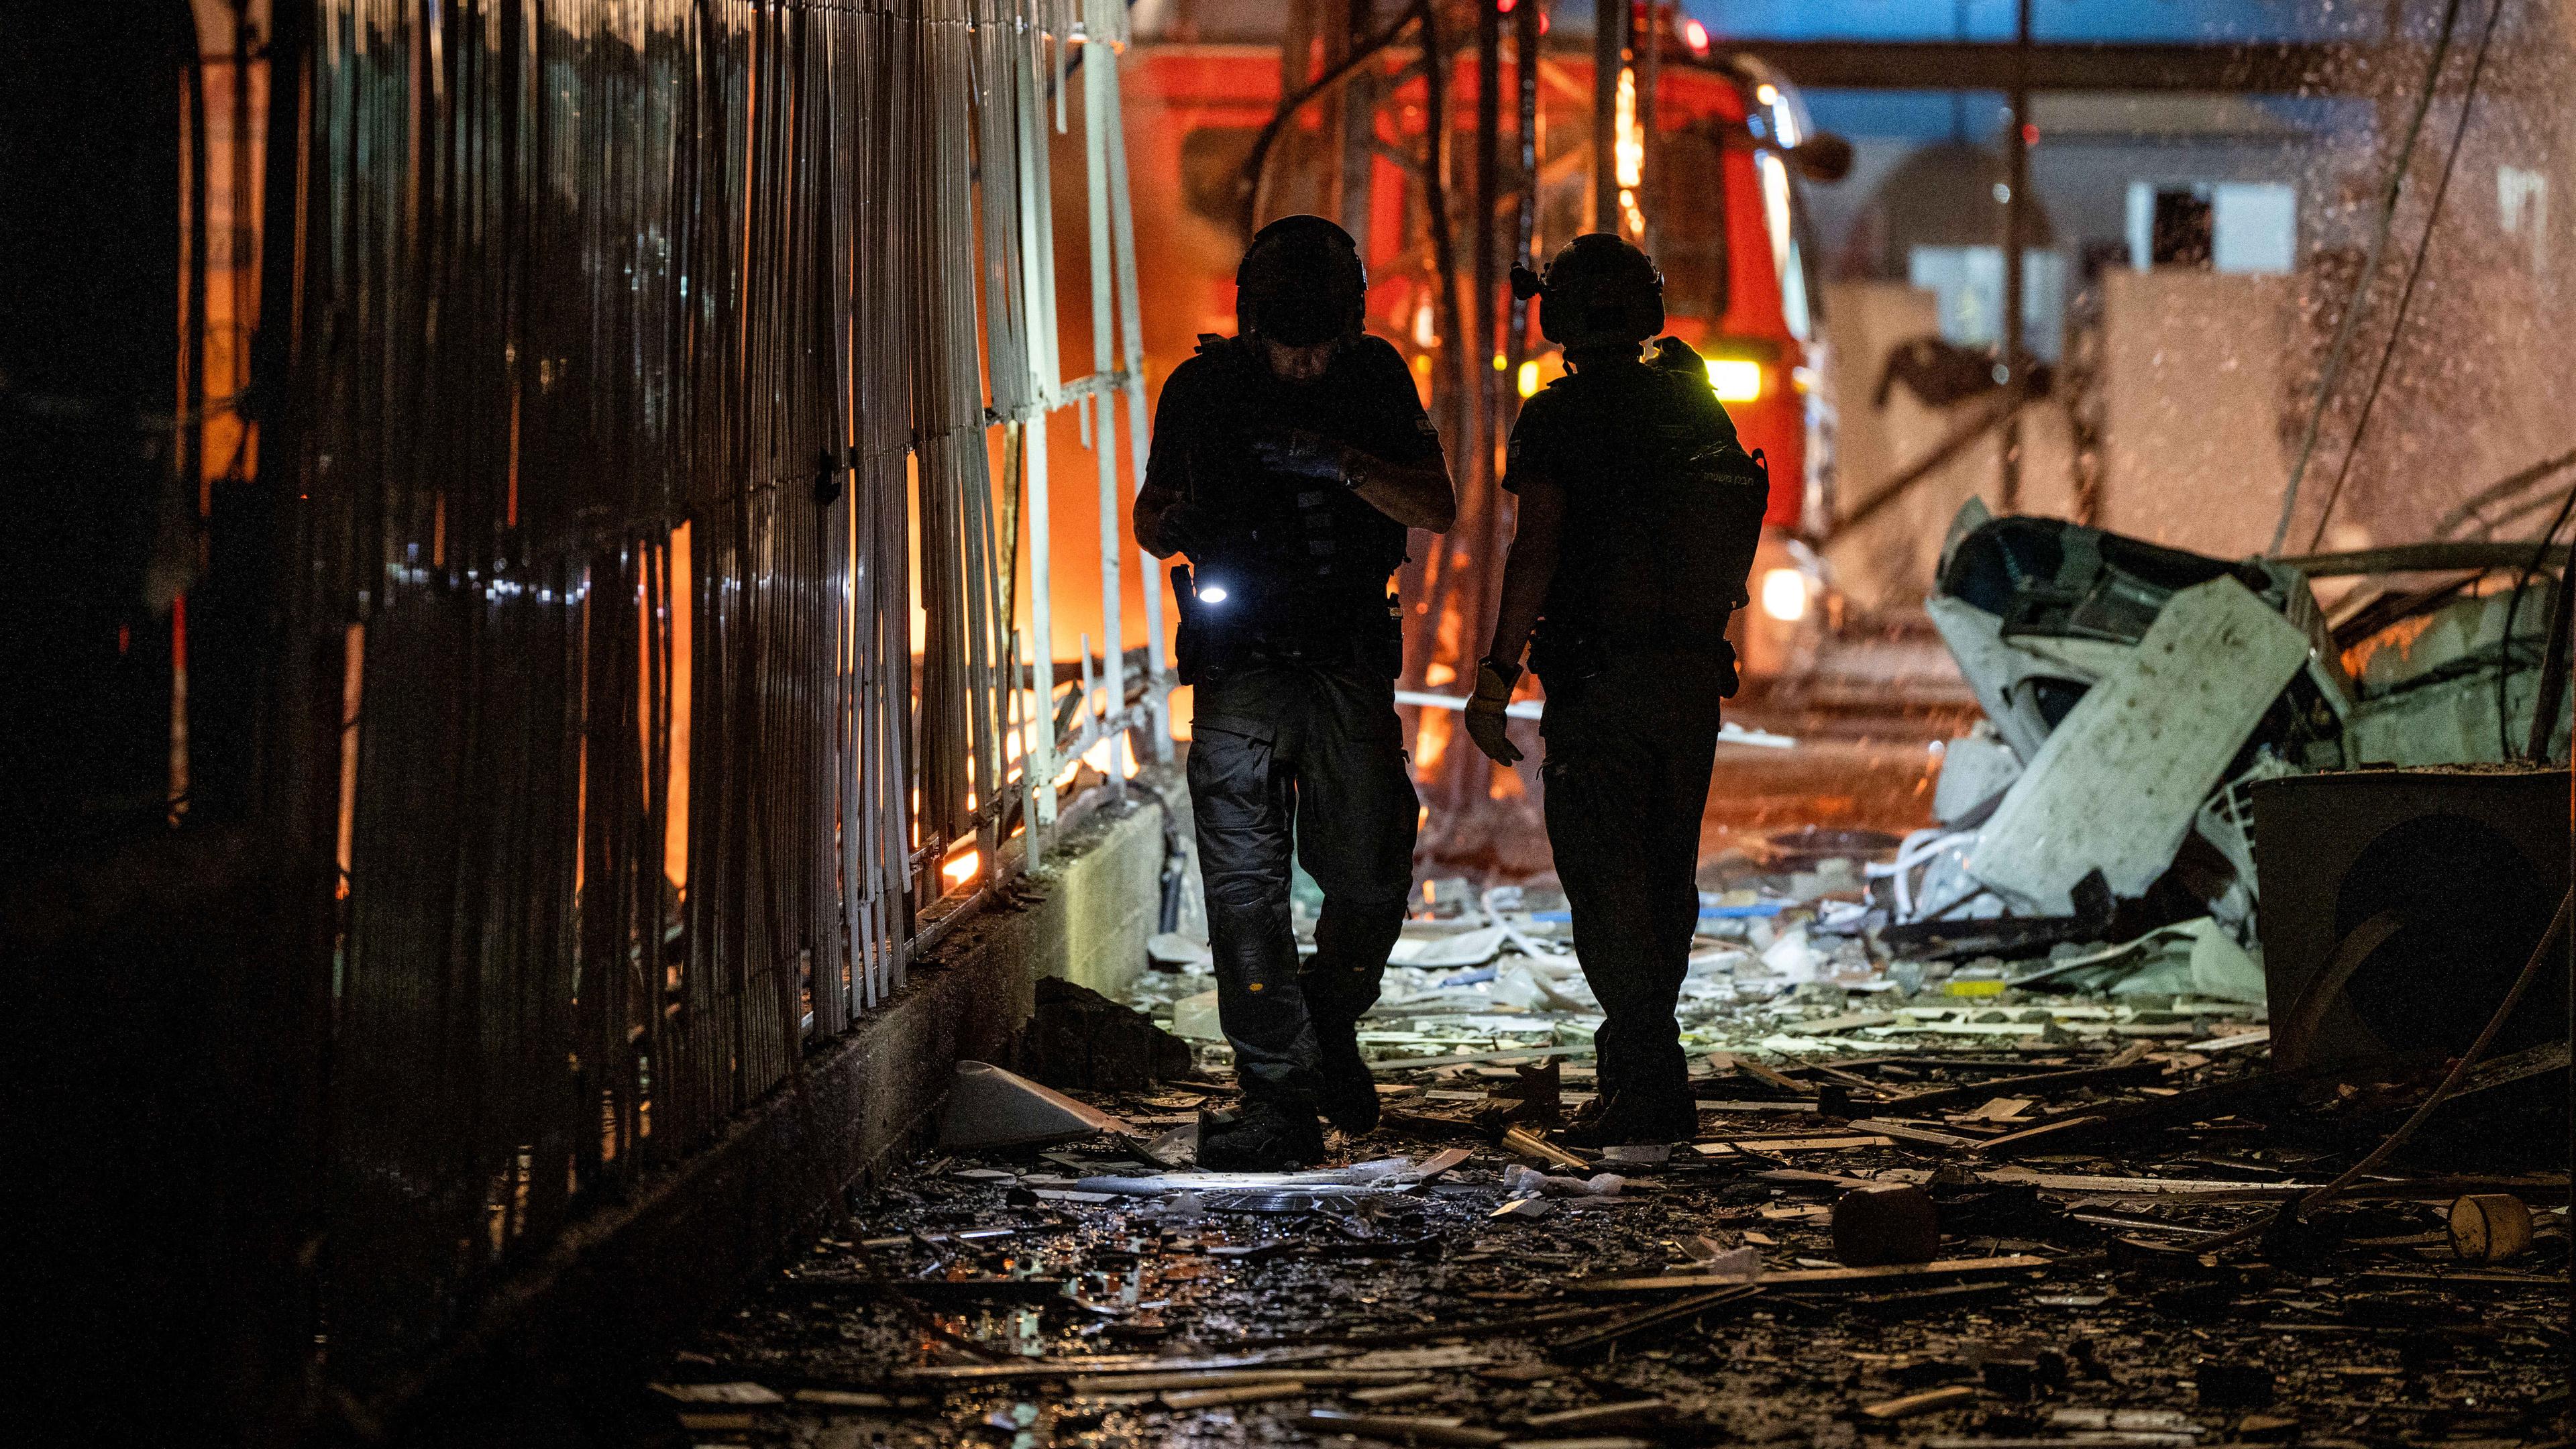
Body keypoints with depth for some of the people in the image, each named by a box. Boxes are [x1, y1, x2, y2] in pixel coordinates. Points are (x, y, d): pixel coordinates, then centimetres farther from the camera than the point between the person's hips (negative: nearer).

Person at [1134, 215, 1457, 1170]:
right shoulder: (1202, 389, 0)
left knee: (1370, 880, 2)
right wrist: (1171, 526, -13)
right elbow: (1151, 513, 11)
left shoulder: (1375, 379, 1)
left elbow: (1435, 508, -7)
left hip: (1351, 667, 1)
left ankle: (1331, 1024, 31)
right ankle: (1280, 1097, -6)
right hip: (1241, 669, -1)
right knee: (1245, 883, -9)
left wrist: (1340, 462, -22)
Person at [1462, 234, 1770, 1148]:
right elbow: (1735, 550, 16)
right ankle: (1640, 1068, 24)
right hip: (1694, 675, 6)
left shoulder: (1560, 418, -9)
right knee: (1664, 877, 15)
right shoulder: (1698, 406, 9)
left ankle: (1651, 1083, -12)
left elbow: (1536, 550, -18)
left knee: (1605, 881, -4)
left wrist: (1497, 676, -18)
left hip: (1596, 682, -6)